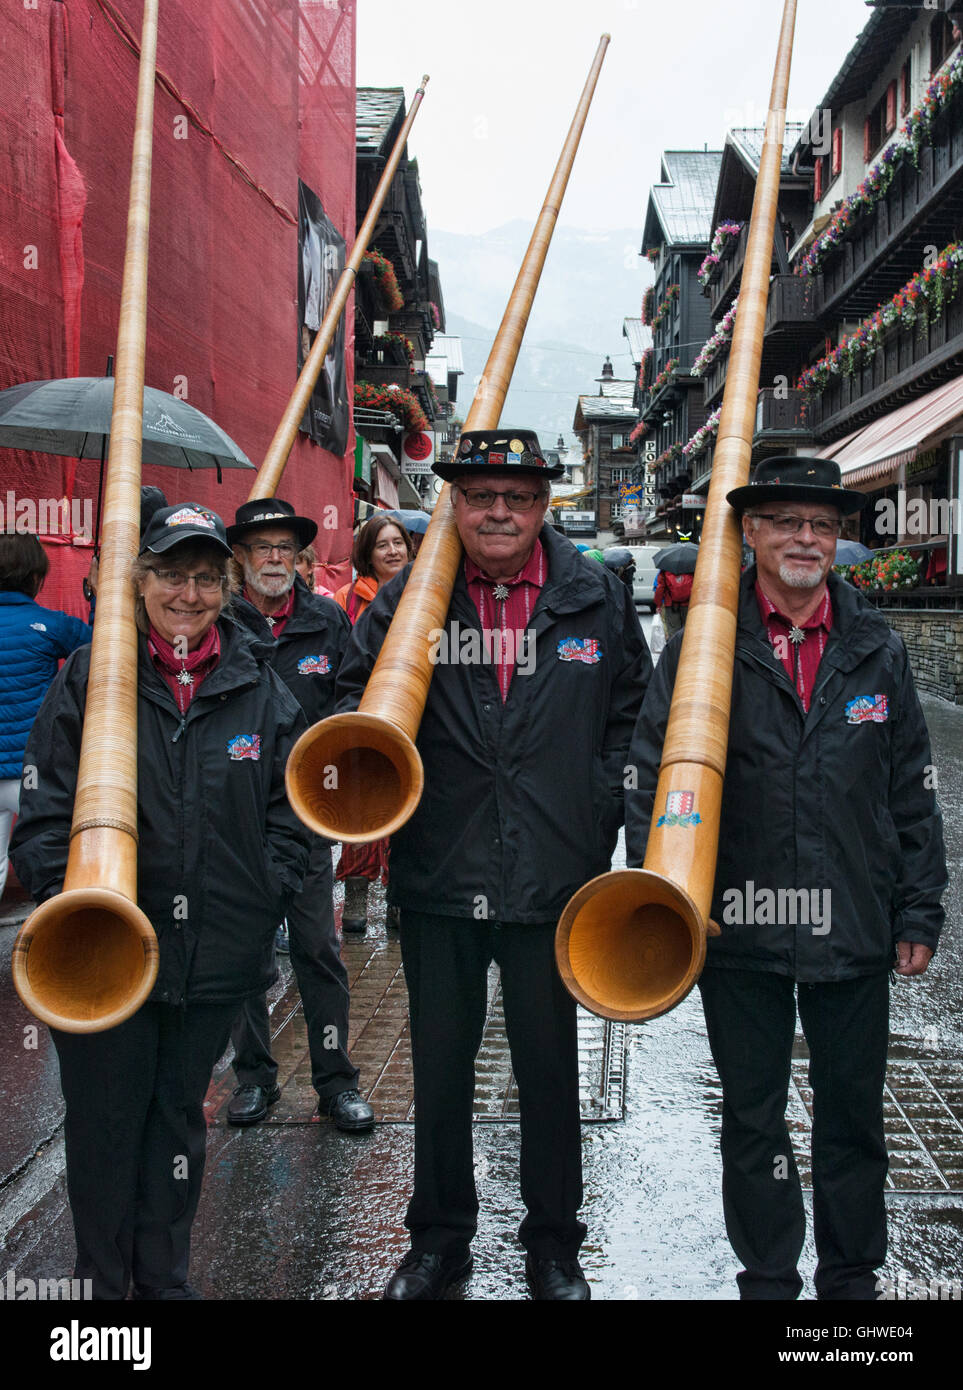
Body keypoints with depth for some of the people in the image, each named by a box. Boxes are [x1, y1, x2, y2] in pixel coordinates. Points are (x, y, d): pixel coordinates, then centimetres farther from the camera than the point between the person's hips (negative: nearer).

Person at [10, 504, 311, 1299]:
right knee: (104, 1127, 10)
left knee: (181, 1118, 18)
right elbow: (44, 808, -3)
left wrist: (264, 897, -2)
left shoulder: (258, 685, 2)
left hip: (216, 955, 2)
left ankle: (165, 1280, 36)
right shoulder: (89, 678, -2)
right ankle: (103, 1282, 30)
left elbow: (289, 805, 6)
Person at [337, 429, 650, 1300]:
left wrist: (599, 813, 2)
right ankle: (440, 1238, 34)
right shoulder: (409, 597, -1)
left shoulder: (597, 599, 1)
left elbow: (631, 714, 10)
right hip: (438, 877, 1)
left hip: (553, 882, 0)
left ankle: (554, 1243, 33)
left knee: (549, 1067, 13)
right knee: (440, 1068, 14)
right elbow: (357, 691, 8)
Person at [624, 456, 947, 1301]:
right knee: (752, 1118, 13)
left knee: (853, 1117, 15)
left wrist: (919, 912, 5)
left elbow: (911, 791, 8)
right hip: (737, 926, -1)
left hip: (854, 930, 2)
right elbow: (651, 777, -3)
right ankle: (767, 1280, 31)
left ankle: (851, 1278, 34)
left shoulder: (877, 650, 5)